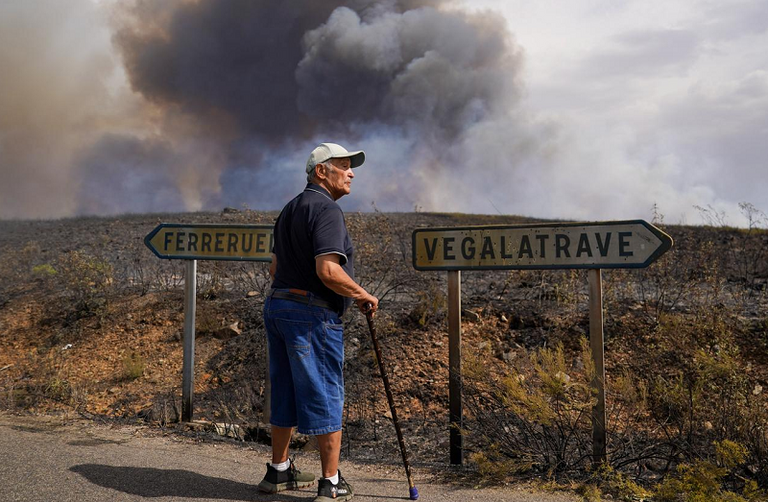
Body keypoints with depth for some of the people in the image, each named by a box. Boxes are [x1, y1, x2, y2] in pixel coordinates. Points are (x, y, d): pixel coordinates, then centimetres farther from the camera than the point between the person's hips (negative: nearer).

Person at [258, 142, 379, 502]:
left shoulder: (291, 209, 18)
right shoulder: (325, 209, -13)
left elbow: (275, 268, 21)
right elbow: (328, 270, -24)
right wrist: (363, 295, -11)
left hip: (276, 305, 9)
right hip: (312, 314, -9)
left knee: (286, 393, 17)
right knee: (326, 397, -1)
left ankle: (279, 471, 28)